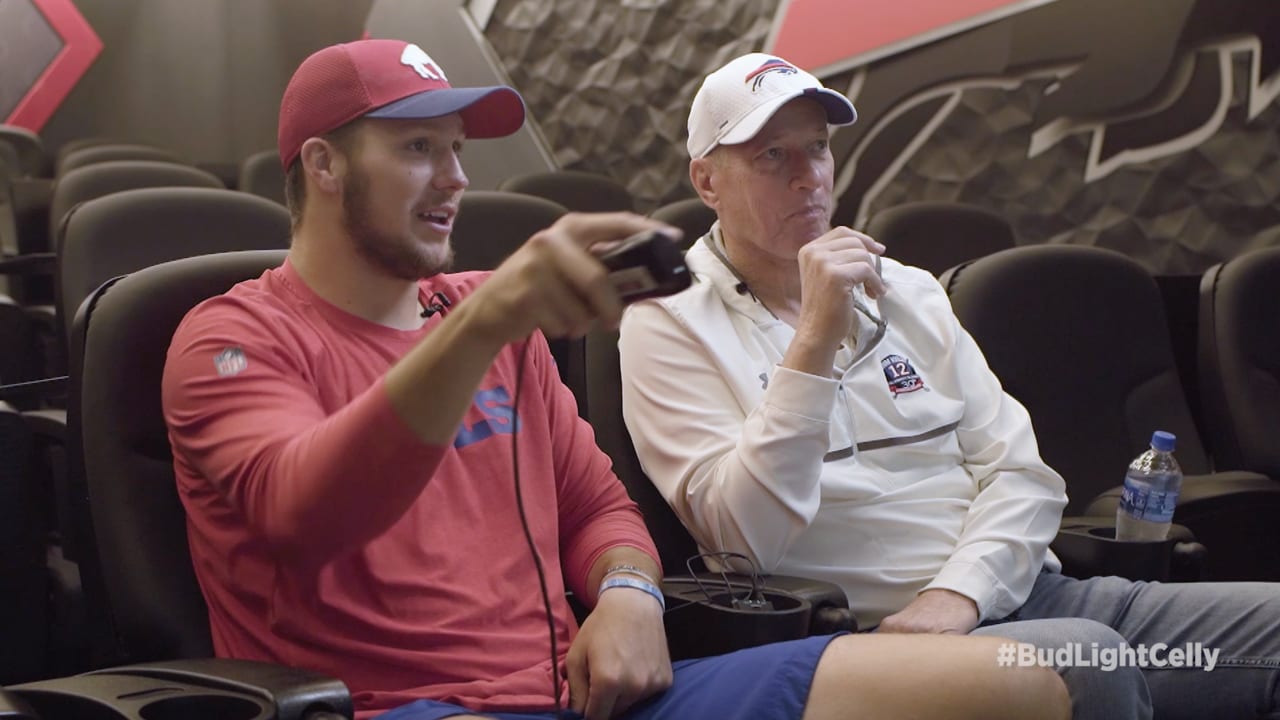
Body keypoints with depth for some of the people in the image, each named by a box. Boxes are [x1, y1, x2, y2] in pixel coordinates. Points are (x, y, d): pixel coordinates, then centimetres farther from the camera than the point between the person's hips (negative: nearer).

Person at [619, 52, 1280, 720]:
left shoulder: (908, 292, 19)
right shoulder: (669, 327, 1)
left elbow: (1022, 471, 11)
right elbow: (744, 539, -13)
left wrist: (960, 590, -9)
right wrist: (816, 340, -19)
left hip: (1007, 588, 6)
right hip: (877, 635, -6)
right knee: (1086, 660, -35)